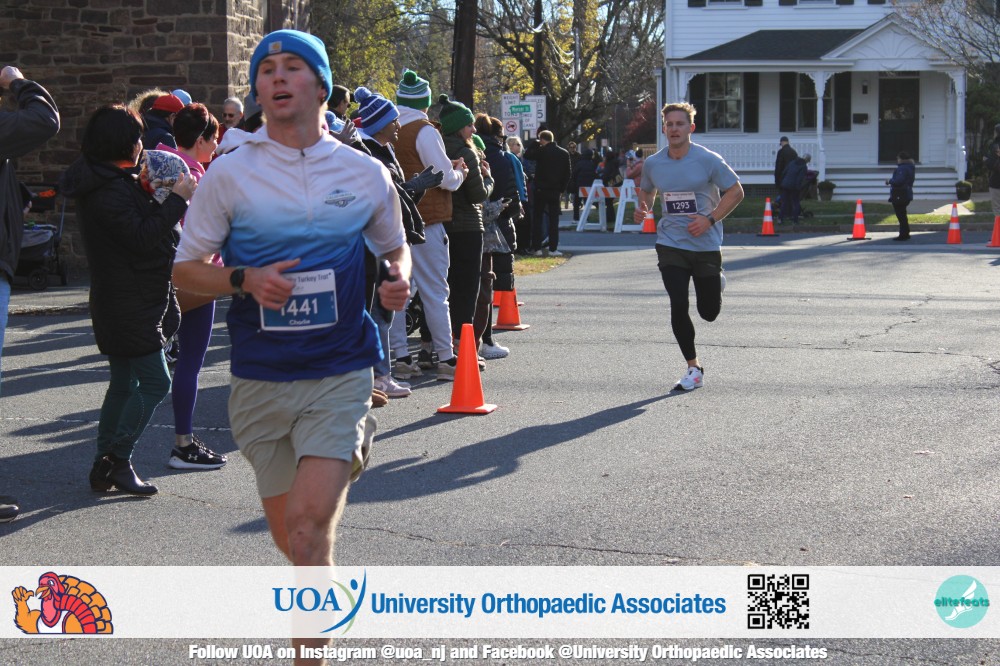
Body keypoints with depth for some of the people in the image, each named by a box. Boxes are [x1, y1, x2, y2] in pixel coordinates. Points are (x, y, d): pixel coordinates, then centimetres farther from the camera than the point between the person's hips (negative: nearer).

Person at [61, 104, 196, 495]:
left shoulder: (112, 181, 13)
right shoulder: (109, 191, -19)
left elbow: (138, 224, 18)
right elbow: (142, 237, -23)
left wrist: (153, 193, 5)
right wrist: (176, 199, -18)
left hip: (120, 300, 11)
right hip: (129, 303, -11)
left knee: (124, 383, 15)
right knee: (155, 381, -9)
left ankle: (104, 465, 18)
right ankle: (119, 461, -6)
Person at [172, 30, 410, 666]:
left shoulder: (366, 173, 3)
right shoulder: (230, 173, 0)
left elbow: (395, 246, 19)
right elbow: (187, 267, 4)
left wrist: (399, 280, -4)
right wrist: (246, 280, -16)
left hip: (339, 374, -2)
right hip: (260, 378, 2)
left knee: (310, 525, -16)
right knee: (287, 530, 13)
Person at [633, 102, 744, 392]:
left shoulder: (708, 160, -9)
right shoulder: (653, 163, 2)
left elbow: (736, 192, -3)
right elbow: (646, 191, 20)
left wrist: (710, 219, -14)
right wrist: (643, 208, -4)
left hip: (706, 245, -2)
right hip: (670, 245, 2)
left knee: (709, 313, 4)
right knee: (678, 306, -9)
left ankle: (715, 282, 41)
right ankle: (693, 369, 7)